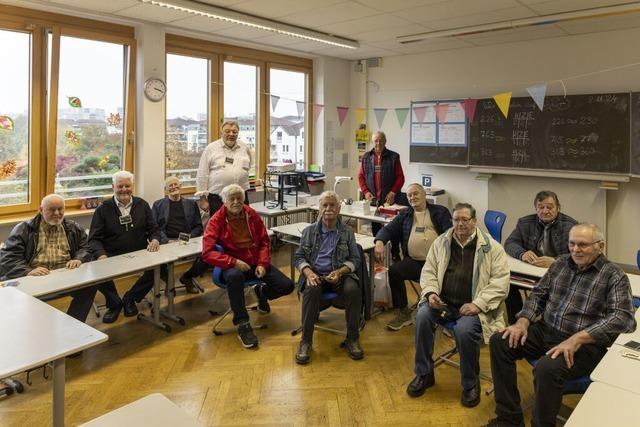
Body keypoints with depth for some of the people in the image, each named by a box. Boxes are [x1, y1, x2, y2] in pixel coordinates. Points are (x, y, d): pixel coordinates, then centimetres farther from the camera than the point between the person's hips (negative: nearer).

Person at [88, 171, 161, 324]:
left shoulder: (142, 205, 13)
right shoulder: (103, 209, 5)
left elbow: (153, 229, 14)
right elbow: (94, 238, 0)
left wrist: (155, 240, -11)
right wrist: (101, 254, -21)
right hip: (111, 256, -1)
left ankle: (130, 299, 2)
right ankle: (114, 303, 1)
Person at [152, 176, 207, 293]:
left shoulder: (191, 204, 20)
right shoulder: (158, 204, 16)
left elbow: (198, 226, 14)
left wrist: (190, 236, -7)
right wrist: (167, 241, -12)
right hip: (167, 241, -1)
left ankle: (187, 277, 5)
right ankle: (168, 281, 1)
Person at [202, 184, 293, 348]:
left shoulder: (252, 215, 4)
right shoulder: (216, 221, -7)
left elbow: (264, 242, 10)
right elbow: (207, 253, -14)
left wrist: (262, 264, -7)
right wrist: (234, 262, -23)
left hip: (256, 262, 4)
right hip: (233, 265, -4)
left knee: (287, 286, -10)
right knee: (234, 276, -41)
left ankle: (261, 292, 26)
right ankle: (242, 326, -25)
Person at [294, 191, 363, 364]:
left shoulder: (347, 233, 9)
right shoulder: (309, 231, 11)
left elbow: (355, 259, 7)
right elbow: (299, 257, 8)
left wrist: (339, 272, -13)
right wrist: (308, 272, -13)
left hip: (340, 274, 0)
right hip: (315, 274, 0)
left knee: (353, 290, -31)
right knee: (311, 290, -35)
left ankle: (352, 338, -13)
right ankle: (306, 340, -22)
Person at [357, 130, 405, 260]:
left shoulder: (393, 157, 2)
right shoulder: (366, 157, 9)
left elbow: (400, 177, 0)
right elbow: (361, 176, 9)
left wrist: (393, 192, -10)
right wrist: (365, 192, -3)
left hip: (389, 199, -2)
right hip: (372, 199, 2)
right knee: (375, 227, 8)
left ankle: (395, 254, 10)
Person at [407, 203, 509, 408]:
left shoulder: (491, 247, 0)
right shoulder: (441, 242, 10)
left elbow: (500, 281, -6)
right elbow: (428, 271, 11)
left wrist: (478, 304, -17)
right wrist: (431, 293, -8)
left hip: (472, 305, -3)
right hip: (443, 301, 3)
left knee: (465, 330, -32)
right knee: (422, 316, -25)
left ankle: (471, 384, -2)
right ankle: (424, 374, -4)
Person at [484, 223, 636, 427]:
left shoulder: (614, 276, -7)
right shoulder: (561, 262, 10)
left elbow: (623, 317, -20)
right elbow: (538, 294, 14)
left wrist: (577, 339, -30)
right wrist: (523, 321, -5)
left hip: (585, 345, -6)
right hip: (546, 331, 6)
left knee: (547, 368, -34)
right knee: (499, 342, -11)